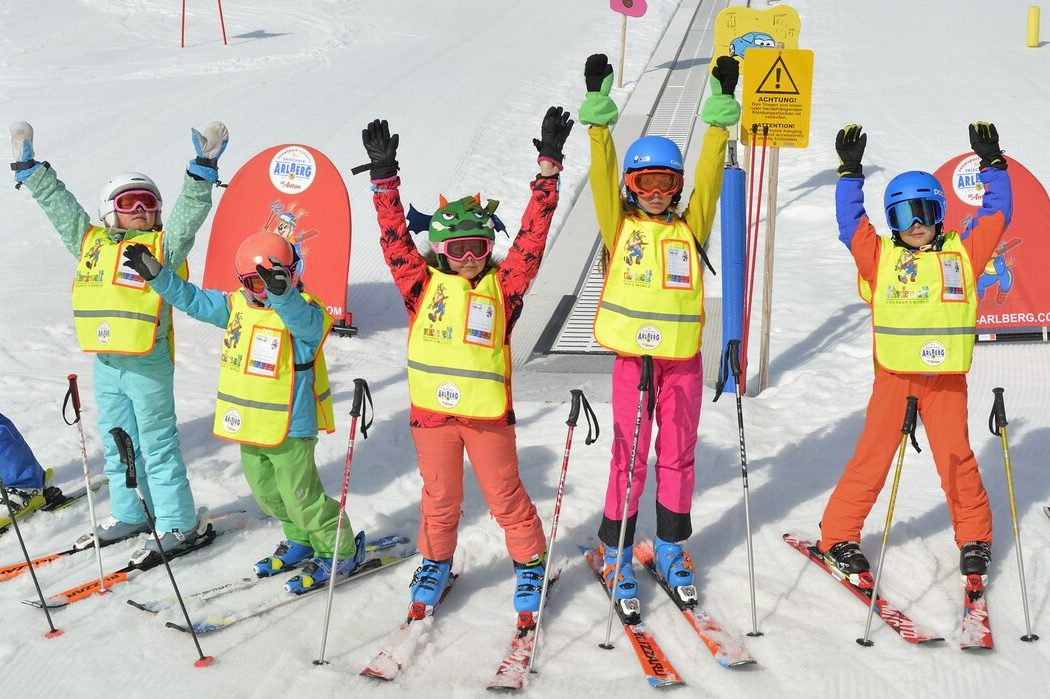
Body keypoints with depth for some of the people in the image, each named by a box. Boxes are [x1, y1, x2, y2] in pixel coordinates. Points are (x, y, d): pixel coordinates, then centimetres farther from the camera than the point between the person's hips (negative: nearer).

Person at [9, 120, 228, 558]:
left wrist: (203, 168, -21)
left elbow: (189, 213, -11)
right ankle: (129, 514, 29)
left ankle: (177, 523, 6)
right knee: (117, 444, 15)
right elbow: (58, 205, 16)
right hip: (105, 362, 6)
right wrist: (29, 168, 15)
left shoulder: (163, 245, 0)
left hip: (148, 362, -5)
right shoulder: (91, 243, 12)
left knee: (158, 446, -1)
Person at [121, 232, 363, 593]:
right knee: (266, 492, 21)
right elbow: (191, 299, 9)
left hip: (289, 425, -8)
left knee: (302, 496, -1)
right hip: (250, 425, 8)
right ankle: (300, 542, 42)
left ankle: (339, 552, 18)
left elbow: (299, 317, -41)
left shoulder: (305, 311, -17)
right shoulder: (236, 305, 4)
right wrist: (155, 274, -1)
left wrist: (281, 292, -61)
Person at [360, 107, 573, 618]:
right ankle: (435, 563, 34)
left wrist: (548, 167, -8)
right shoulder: (423, 285, 4)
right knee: (440, 498, 14)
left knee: (505, 497, 7)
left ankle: (530, 563, 25)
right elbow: (394, 239, -1)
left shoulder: (501, 286, 1)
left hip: (488, 411, -1)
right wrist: (384, 177, -7)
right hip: (431, 410, 1)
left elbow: (532, 237, -4)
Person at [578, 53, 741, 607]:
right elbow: (602, 174, -6)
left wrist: (721, 108, -6)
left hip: (683, 359, 2)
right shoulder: (619, 225, 3)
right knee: (630, 457, 1)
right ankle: (616, 552, 13)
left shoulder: (690, 227, 7)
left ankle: (671, 549, 25)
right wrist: (599, 111, -15)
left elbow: (709, 175, 0)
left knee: (678, 457, 11)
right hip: (632, 357, -2)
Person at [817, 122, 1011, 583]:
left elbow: (996, 214, 9)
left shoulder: (961, 253, 8)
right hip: (893, 376, -1)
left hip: (946, 378, 1)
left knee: (956, 458, 5)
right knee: (871, 457, 1)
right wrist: (850, 172, -4)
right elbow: (850, 221, -1)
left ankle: (975, 537, 22)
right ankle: (838, 536, 10)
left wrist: (991, 164, 6)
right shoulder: (880, 257, 5)